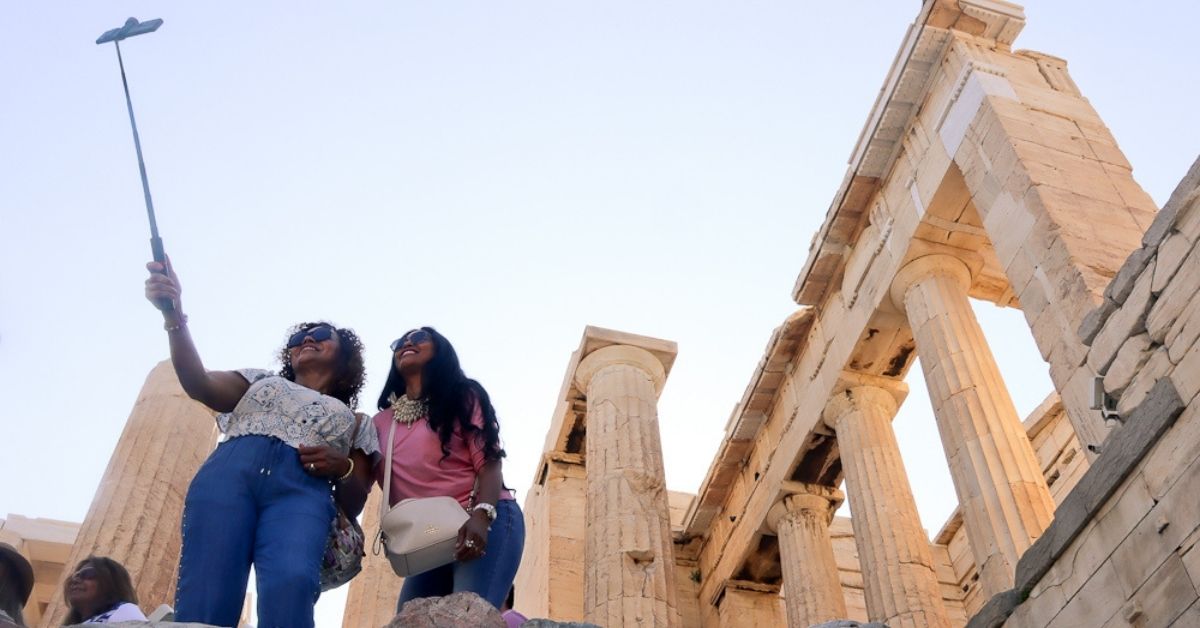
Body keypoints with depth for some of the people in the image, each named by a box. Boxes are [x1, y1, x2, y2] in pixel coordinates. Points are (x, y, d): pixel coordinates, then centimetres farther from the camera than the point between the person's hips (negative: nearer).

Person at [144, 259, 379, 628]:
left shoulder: (355, 422, 31)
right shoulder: (261, 381, 35)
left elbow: (354, 504, 22)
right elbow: (199, 384, 13)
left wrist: (342, 469, -1)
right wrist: (173, 313, -2)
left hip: (303, 492, -1)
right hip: (229, 474, 1)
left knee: (291, 584, -34)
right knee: (203, 596, -23)